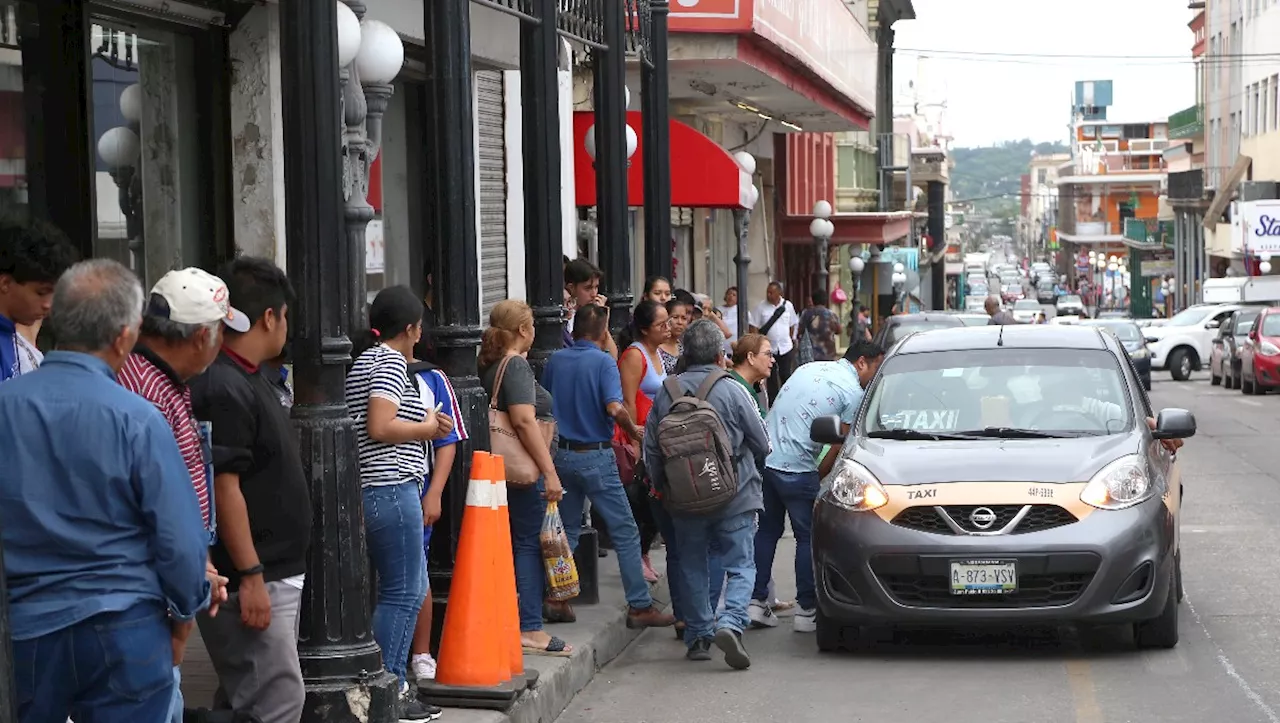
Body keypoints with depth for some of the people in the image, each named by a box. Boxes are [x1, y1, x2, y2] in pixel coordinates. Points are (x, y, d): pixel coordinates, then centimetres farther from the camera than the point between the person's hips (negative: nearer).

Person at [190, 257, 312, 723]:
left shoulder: (251, 380, 15)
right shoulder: (224, 389, -17)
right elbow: (224, 488, -21)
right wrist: (250, 576, -22)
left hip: (277, 574, 10)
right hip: (252, 579, -10)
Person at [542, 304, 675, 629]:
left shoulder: (555, 361, 5)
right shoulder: (603, 362, -11)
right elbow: (614, 408, -23)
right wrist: (633, 432, -6)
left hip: (562, 453, 6)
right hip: (595, 456, -6)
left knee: (566, 530, 17)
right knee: (625, 532, 0)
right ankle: (639, 606, 0)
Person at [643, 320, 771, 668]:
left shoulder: (666, 392, -1)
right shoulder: (732, 391, -9)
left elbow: (650, 447, 5)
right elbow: (762, 444, -2)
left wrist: (662, 485, 20)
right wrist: (748, 469, 20)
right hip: (734, 498, -3)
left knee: (692, 567, 15)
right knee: (741, 566, 0)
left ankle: (699, 634, 18)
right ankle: (730, 622, -21)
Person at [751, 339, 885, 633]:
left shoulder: (811, 368, 18)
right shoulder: (853, 392, -4)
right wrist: (821, 476, 8)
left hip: (764, 457, 7)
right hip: (796, 468, -7)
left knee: (767, 530, 17)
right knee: (808, 537, 5)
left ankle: (757, 602, 17)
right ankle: (806, 610, 8)